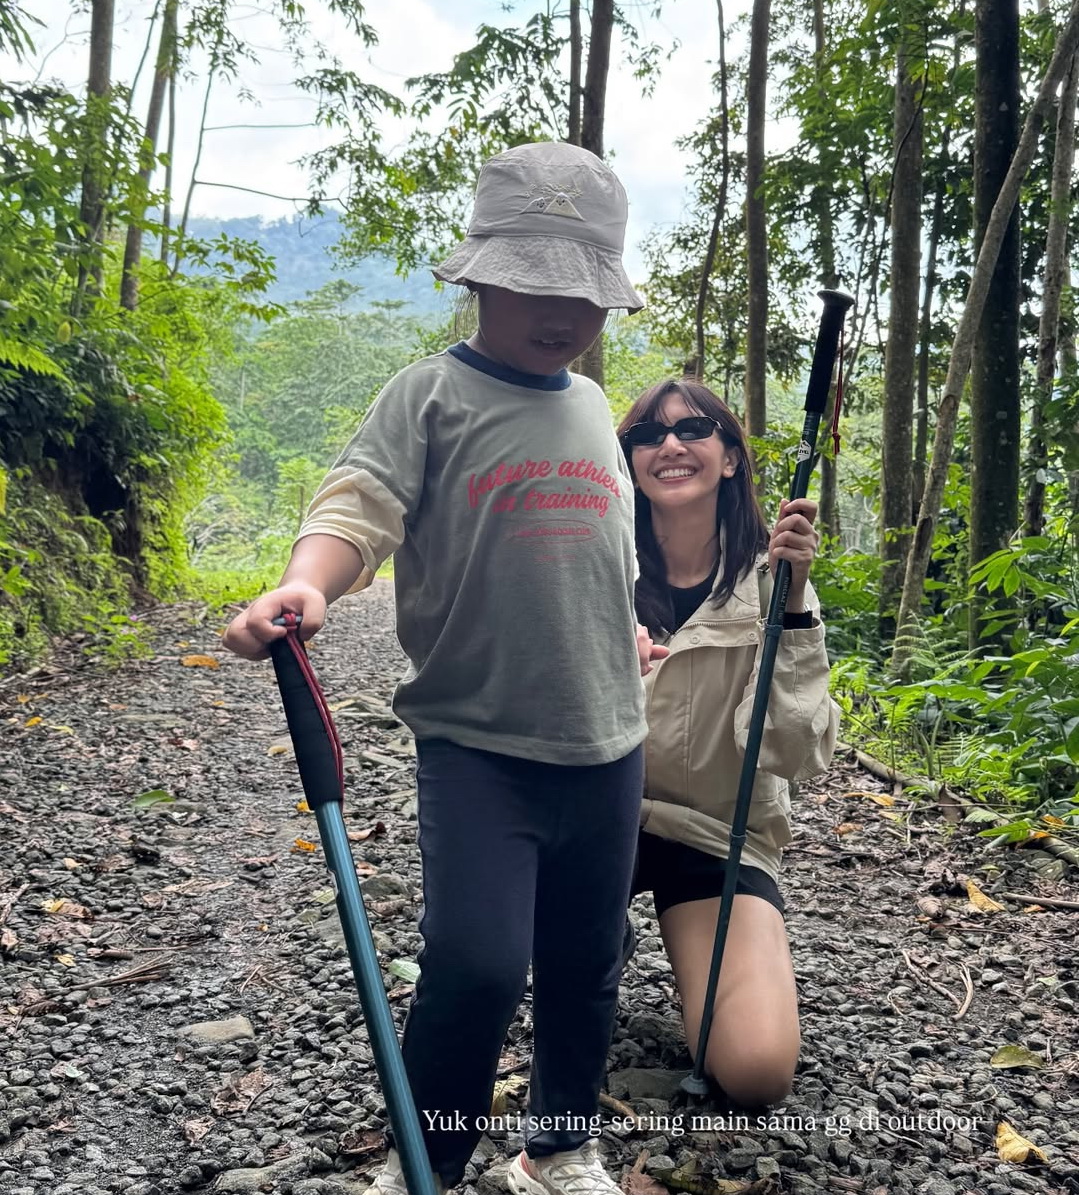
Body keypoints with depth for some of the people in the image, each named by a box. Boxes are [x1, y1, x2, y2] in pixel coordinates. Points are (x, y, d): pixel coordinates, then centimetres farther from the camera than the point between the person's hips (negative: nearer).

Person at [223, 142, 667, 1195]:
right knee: (477, 962, -15)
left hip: (605, 744, 6)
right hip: (477, 741, -6)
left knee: (585, 965, 15)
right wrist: (304, 585, -37)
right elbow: (359, 508, -19)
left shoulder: (591, 409, 13)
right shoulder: (432, 396, -5)